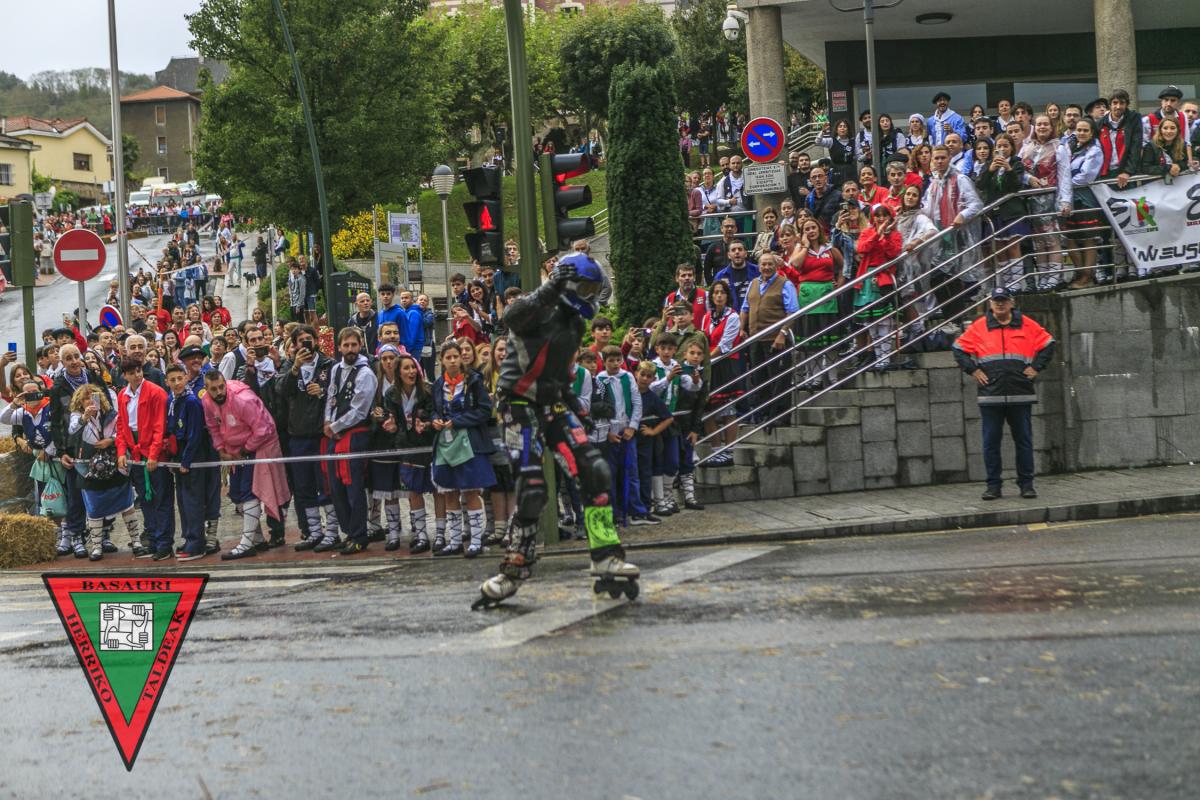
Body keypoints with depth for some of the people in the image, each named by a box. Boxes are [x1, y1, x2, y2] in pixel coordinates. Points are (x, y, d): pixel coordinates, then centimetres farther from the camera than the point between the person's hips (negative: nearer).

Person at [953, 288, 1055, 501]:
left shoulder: (1027, 325, 6)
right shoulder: (978, 327, 6)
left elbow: (1048, 345, 14)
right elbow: (959, 349, 12)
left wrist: (1036, 367, 4)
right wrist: (972, 370, 2)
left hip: (1021, 395, 0)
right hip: (990, 395, 0)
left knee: (1024, 441, 3)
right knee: (991, 442, 1)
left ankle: (1026, 484, 10)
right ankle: (993, 485, 8)